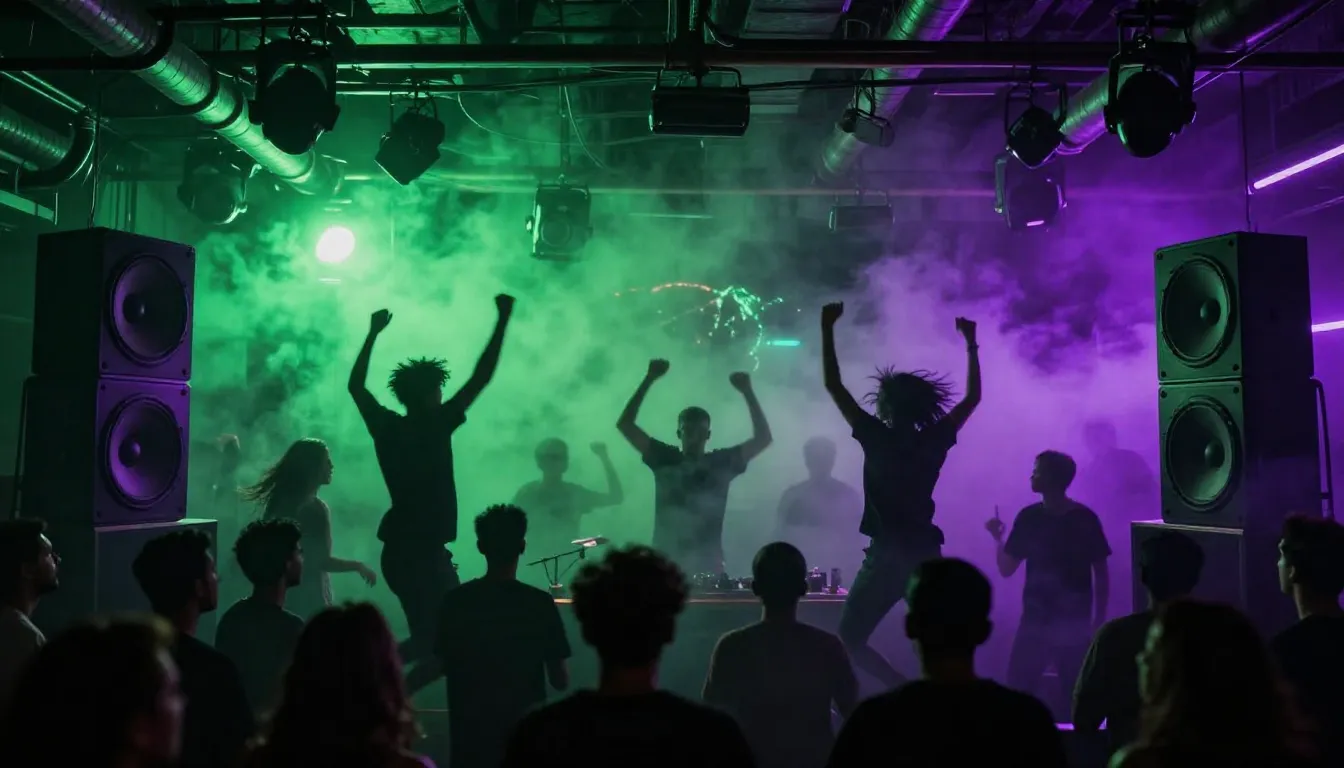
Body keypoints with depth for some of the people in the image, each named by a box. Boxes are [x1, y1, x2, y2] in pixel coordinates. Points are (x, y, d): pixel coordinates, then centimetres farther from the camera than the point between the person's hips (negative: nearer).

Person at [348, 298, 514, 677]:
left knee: (431, 635, 17)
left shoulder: (386, 427, 3)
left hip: (398, 550, 7)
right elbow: (481, 377, -14)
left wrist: (373, 334, 22)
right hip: (426, 552, -7)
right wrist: (502, 321, -9)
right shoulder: (436, 426, -12)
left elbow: (356, 386, 19)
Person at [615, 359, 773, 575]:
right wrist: (648, 380, -7)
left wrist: (747, 392, -7)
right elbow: (624, 424, 0)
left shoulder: (722, 462, 5)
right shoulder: (664, 459, 4)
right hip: (665, 565, 0)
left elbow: (763, 438, -1)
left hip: (709, 567, 0)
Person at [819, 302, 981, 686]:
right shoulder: (934, 442, 2)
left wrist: (827, 328, -4)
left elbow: (833, 385, -7)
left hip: (887, 555, -5)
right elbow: (973, 397, 16)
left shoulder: (878, 438, -8)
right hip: (927, 555, 5)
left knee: (849, 642, 2)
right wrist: (970, 343, 20)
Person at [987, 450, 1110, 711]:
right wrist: (998, 538, -5)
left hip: (1074, 622, -3)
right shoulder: (1028, 517, 2)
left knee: (1074, 694, 5)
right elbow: (1006, 569, 6)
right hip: (1034, 620, 3)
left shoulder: (1084, 520, -7)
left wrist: (1099, 621, -1)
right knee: (1016, 690, 2)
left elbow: (1101, 574, 0)